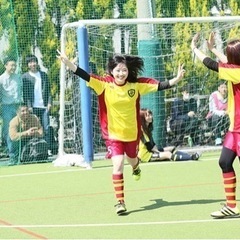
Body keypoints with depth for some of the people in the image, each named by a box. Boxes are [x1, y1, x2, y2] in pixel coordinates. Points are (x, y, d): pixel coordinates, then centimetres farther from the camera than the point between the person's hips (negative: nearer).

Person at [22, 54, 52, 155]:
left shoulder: (44, 75, 14)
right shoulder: (25, 77, 4)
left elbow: (48, 90, 14)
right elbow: (25, 93, 0)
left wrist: (49, 102, 2)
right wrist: (29, 106, -9)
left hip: (44, 106, 2)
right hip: (33, 107, -2)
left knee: (46, 128, -4)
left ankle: (48, 149, -3)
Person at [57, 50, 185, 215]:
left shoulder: (136, 84, -11)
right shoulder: (105, 84, -15)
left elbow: (158, 85, -11)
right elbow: (85, 76, -24)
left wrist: (176, 80, -21)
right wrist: (68, 63, -36)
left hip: (132, 133, 3)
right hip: (113, 133, -3)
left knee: (132, 159, 26)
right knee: (118, 165, -17)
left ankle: (136, 166, 67)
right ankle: (120, 201, -5)